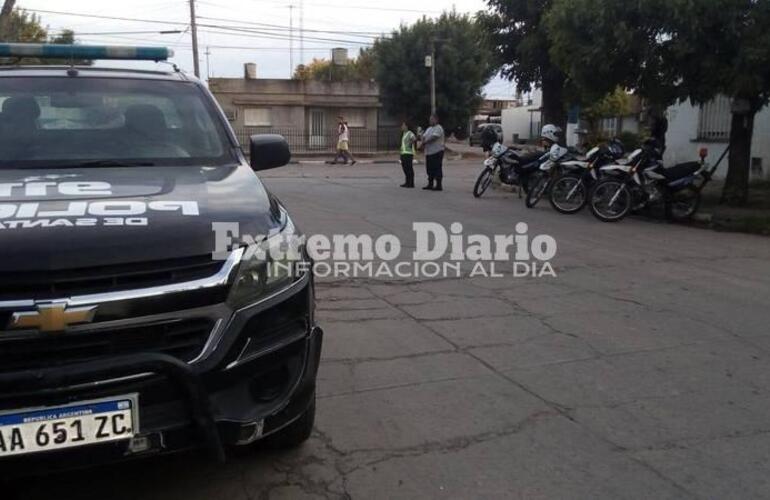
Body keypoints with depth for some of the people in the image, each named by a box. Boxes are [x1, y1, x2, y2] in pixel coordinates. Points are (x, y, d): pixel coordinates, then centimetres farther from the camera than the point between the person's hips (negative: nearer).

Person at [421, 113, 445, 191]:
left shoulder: (438, 128, -8)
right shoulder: (429, 128, 20)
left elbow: (433, 138, -20)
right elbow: (424, 136, 15)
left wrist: (425, 142, -12)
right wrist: (423, 141, -7)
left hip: (437, 152, -9)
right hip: (429, 152, 9)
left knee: (437, 169, -8)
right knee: (430, 169, 12)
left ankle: (439, 186, -7)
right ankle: (430, 184, 20)